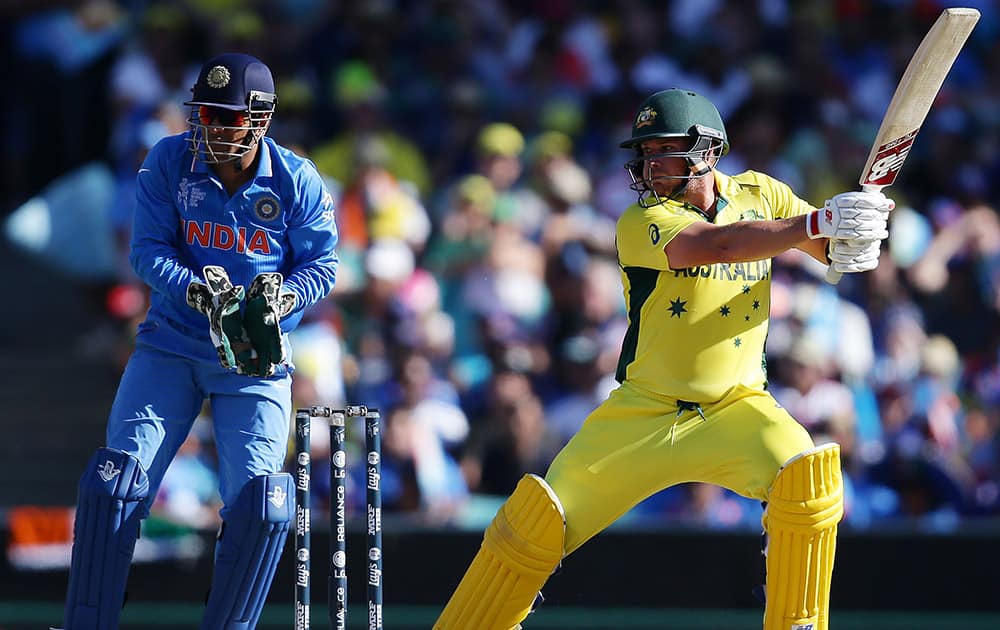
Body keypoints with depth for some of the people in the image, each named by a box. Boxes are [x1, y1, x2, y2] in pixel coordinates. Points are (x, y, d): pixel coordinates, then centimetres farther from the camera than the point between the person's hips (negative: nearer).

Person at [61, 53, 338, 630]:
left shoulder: (298, 182, -7)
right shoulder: (170, 162, -6)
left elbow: (322, 263, -1)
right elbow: (148, 250, -8)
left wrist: (282, 296, -22)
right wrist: (196, 289, -26)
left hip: (256, 359, 0)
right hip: (172, 344, 1)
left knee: (261, 506, -13)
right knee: (114, 484, -11)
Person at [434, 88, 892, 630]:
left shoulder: (759, 195, 0)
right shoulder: (641, 222, -14)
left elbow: (835, 250, 3)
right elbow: (718, 244, -33)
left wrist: (854, 244, -22)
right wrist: (817, 223, -40)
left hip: (736, 407, 2)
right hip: (644, 415, -2)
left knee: (808, 476, -27)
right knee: (537, 519, -8)